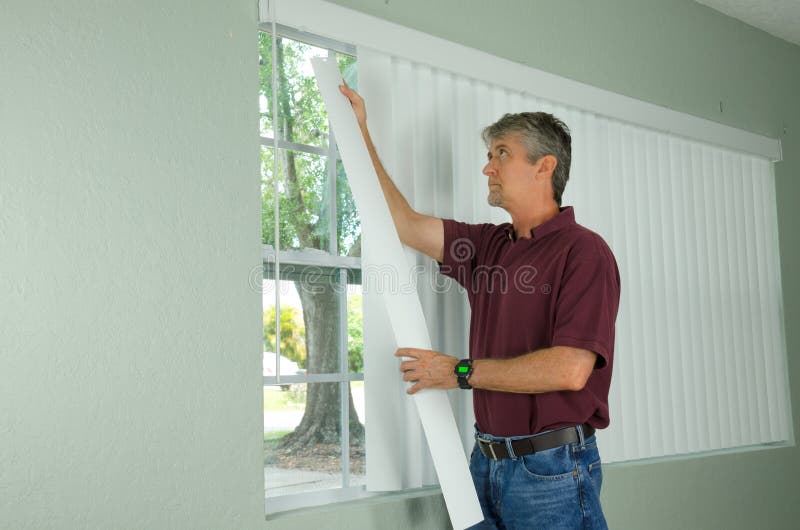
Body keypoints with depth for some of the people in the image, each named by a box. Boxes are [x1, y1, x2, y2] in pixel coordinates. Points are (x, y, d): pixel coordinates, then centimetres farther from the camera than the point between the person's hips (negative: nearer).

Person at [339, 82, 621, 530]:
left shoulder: (584, 252, -12)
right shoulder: (490, 245, 10)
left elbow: (571, 369, -22)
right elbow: (405, 224, 10)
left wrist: (461, 372, -15)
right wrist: (360, 132, 13)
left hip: (551, 472, -7)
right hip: (486, 461, 7)